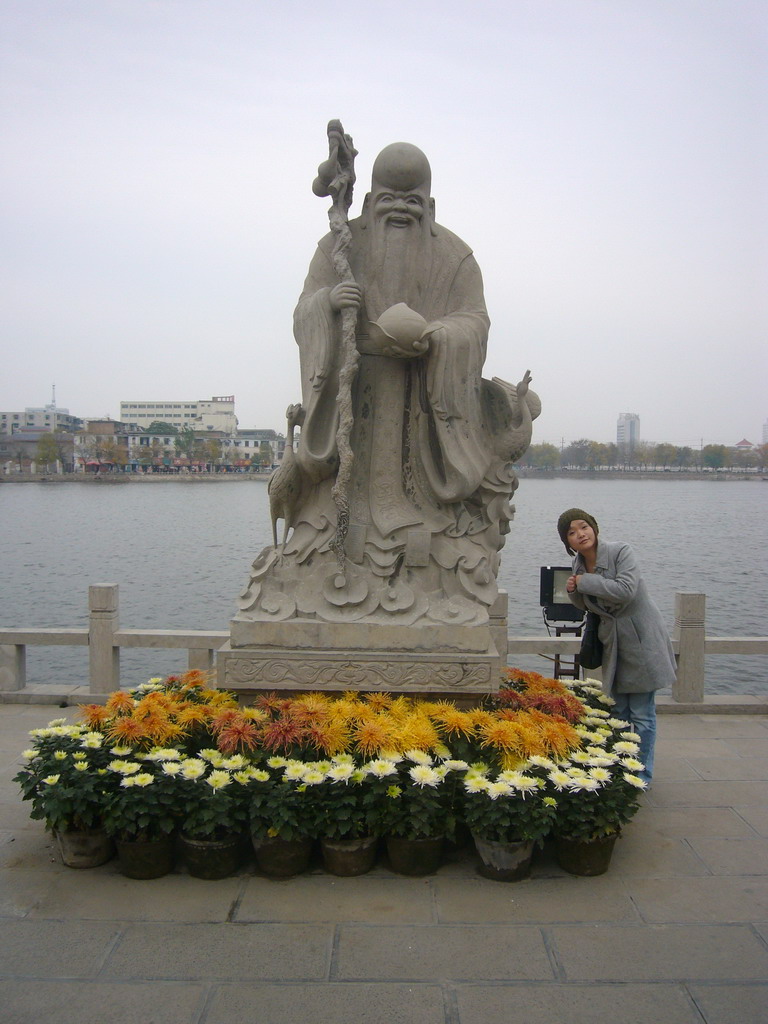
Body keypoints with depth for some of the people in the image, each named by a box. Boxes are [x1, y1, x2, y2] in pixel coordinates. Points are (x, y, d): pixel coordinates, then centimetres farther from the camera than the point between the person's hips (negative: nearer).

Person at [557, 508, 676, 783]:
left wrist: (585, 581, -21)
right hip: (614, 644, 7)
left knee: (642, 714, 0)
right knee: (618, 712, 16)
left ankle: (642, 775, 14)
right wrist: (574, 591, -7)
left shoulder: (620, 551, -16)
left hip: (642, 639, -7)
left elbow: (625, 590, -31)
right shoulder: (579, 564, 4)